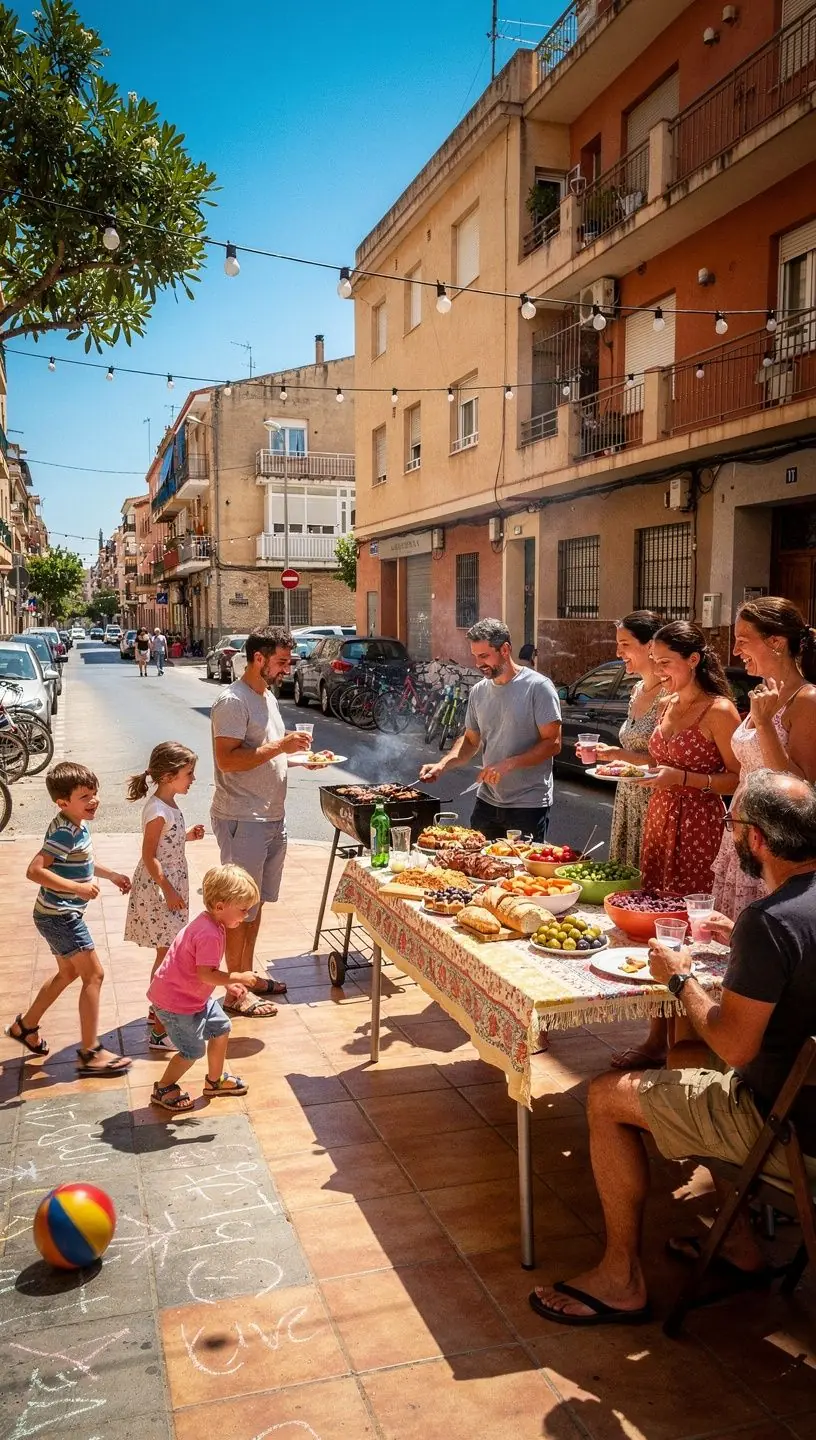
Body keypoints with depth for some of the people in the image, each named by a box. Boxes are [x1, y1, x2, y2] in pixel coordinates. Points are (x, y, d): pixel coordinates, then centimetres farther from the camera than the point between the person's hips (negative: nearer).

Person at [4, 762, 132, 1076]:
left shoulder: (76, 826, 5)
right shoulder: (65, 833, -24)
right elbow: (35, 871, -32)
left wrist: (111, 875, 19)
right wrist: (78, 888, -30)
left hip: (58, 915, 10)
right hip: (61, 916, -10)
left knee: (68, 973, 24)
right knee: (94, 974, -5)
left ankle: (25, 1026, 40)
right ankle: (90, 1053, 1)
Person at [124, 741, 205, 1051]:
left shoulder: (168, 805, 8)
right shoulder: (158, 811, -21)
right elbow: (149, 857, -21)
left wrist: (187, 835, 7)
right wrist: (168, 891, -21)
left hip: (171, 888, 10)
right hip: (158, 891, -10)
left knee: (168, 953, 18)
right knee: (166, 955, -3)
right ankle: (159, 1031, 4)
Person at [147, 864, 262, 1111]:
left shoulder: (209, 923, 2)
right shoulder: (209, 934, -30)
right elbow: (206, 974, -34)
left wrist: (230, 982, 5)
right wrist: (237, 978, -24)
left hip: (194, 996, 10)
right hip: (174, 1001, -10)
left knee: (221, 1028, 16)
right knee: (193, 1050, 1)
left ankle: (215, 1080, 33)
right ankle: (163, 1089, 22)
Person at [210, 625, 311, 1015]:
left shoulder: (267, 696, 13)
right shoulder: (233, 701, -17)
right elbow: (227, 760, -25)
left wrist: (296, 754, 5)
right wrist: (279, 746, -26)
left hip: (271, 818, 9)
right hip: (242, 820, -9)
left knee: (256, 902, 18)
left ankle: (247, 974, 32)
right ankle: (235, 993, 11)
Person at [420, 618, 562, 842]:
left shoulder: (538, 687, -11)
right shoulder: (479, 691, 7)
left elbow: (553, 743, -13)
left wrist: (508, 765, -22)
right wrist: (442, 765, -1)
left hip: (529, 806, -5)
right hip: (487, 801, 5)